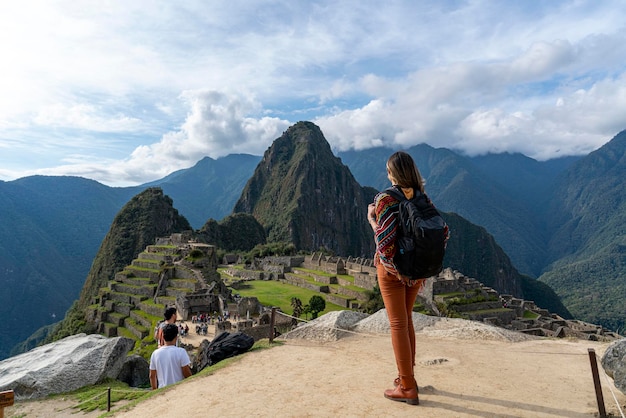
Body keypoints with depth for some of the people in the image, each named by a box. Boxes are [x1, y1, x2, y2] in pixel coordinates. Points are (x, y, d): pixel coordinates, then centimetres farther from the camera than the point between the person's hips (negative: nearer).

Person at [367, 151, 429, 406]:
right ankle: (407, 377, 32)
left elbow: (385, 239, -22)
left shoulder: (387, 199, -16)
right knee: (406, 320, 19)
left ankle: (407, 388, 12)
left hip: (392, 267, -6)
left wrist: (371, 218, -7)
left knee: (398, 324, 3)